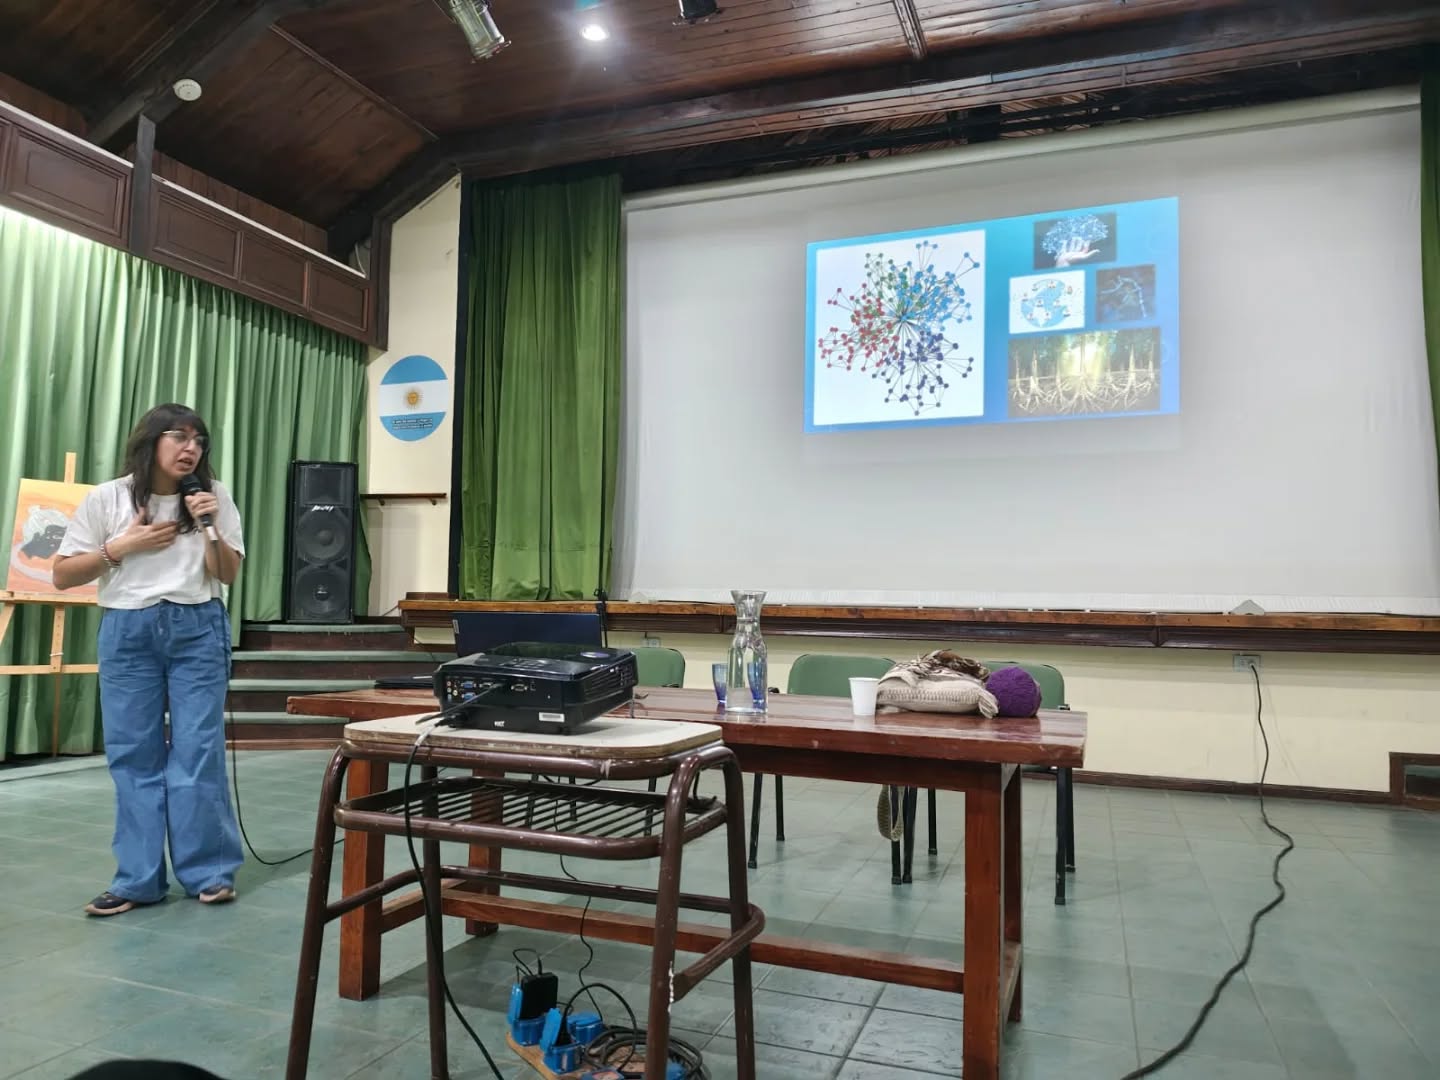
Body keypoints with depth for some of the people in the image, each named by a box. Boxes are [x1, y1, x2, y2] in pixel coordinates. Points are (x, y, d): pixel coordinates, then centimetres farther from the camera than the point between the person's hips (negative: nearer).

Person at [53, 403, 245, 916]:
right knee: (132, 753, 4)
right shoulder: (107, 498, 1)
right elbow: (63, 575, 3)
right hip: (127, 632, 1)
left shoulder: (214, 496, 2)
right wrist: (122, 546, -9)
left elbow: (228, 575, 0)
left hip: (198, 629, -1)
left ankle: (210, 871, 9)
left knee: (197, 749, -1)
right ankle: (137, 879, 13)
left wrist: (209, 529, -14)